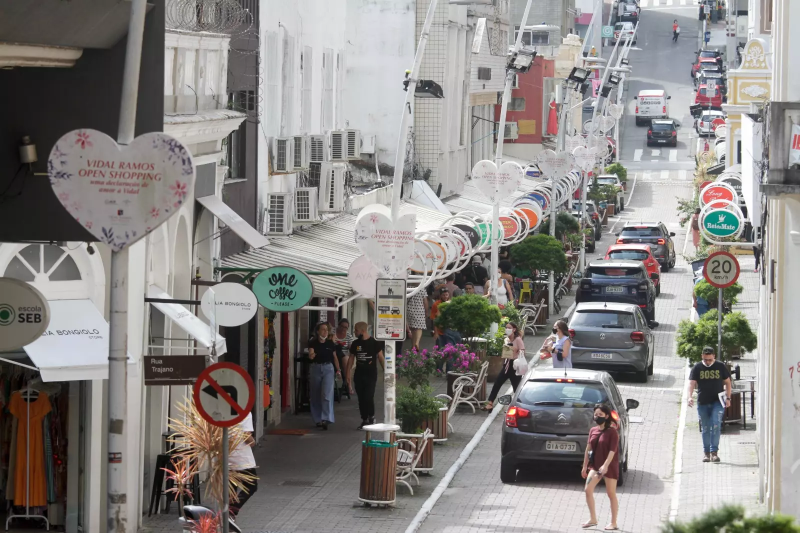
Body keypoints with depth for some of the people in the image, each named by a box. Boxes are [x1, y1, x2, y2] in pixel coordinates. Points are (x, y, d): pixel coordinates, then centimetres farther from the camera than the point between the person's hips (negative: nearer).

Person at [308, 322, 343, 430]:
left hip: (328, 368, 0)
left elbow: (335, 357, 11)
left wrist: (338, 369, 6)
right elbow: (311, 356, -13)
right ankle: (318, 419, 18)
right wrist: (313, 354, -34)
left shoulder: (330, 343, 4)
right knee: (316, 395, 7)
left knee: (327, 394, -13)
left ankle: (326, 419, -17)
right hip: (316, 368, 0)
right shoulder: (313, 343, -1)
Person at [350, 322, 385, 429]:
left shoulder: (374, 342, -5)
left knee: (368, 397, -12)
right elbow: (351, 358, 12)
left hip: (371, 374, -4)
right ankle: (364, 420, 13)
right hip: (359, 375, 4)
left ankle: (371, 417, 9)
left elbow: (380, 357, -2)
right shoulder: (355, 344, 7)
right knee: (361, 398, 4)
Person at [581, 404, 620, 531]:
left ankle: (613, 523, 10)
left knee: (611, 494, 2)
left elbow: (612, 450, -17)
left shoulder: (612, 431, -11)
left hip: (610, 467, -6)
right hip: (595, 465, 6)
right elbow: (588, 449, 12)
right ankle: (593, 519, 5)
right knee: (588, 490, -5)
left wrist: (605, 465, -27)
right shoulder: (593, 430, 7)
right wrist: (585, 466, 12)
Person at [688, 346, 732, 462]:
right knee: (705, 428, 8)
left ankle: (714, 452, -14)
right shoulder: (697, 368, 2)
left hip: (717, 402, -2)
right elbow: (692, 383, -5)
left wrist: (728, 398, 1)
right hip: (702, 403, 2)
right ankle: (706, 453, 18)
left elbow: (727, 382, 10)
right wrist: (690, 397, -22)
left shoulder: (720, 367, 2)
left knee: (716, 425, -16)